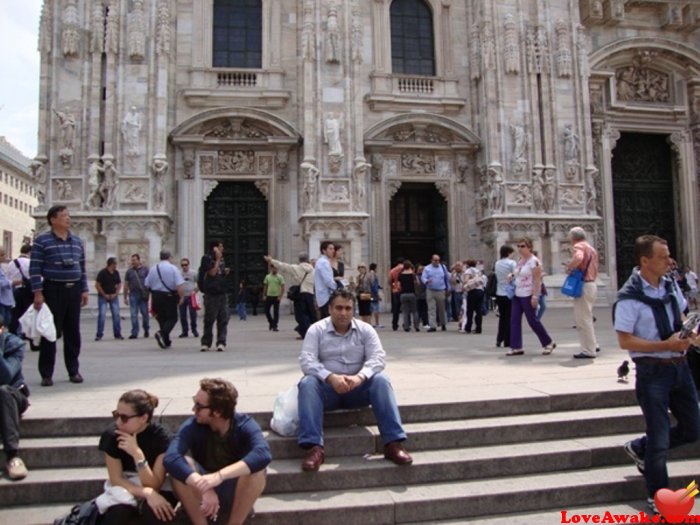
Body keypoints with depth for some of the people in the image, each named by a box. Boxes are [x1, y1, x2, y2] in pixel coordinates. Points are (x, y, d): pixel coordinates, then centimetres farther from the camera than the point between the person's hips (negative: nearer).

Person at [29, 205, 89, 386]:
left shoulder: (77, 241, 13)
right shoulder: (42, 241, -3)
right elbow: (35, 268, -7)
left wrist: (84, 290, 11)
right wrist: (38, 293, -13)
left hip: (74, 290, 5)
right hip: (53, 290, -5)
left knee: (73, 332, 8)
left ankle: (74, 371, 17)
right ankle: (46, 374, 8)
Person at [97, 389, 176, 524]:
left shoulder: (160, 436, -19)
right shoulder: (111, 435, -14)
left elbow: (154, 485, -21)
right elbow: (116, 480, -13)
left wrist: (137, 454, -34)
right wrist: (146, 492, -31)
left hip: (152, 495, -1)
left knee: (153, 509, -36)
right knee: (119, 511, -35)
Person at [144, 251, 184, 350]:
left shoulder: (153, 269, 6)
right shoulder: (173, 268, -7)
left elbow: (147, 285, 10)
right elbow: (179, 285, -17)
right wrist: (182, 297, -9)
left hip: (156, 296, 5)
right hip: (169, 296, -5)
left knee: (161, 318, 16)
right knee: (172, 318, 4)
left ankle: (166, 341, 21)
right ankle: (162, 333, -21)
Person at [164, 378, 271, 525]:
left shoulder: (244, 425, -19)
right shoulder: (192, 426, -16)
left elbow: (263, 454, -40)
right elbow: (171, 458, -35)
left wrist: (220, 475, -49)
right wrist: (204, 488, -47)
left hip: (238, 495, -1)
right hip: (202, 495, 1)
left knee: (256, 469, -31)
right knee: (181, 466, -26)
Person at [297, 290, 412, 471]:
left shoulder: (365, 329, 3)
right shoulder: (316, 330, -2)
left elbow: (377, 358, -10)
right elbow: (307, 360, -15)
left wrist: (360, 377, -31)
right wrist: (331, 377, -33)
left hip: (358, 388, 1)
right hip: (327, 387, -1)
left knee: (381, 380, -26)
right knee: (308, 383, -31)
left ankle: (394, 443, -28)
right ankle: (314, 447, -39)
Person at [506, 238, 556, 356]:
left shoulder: (534, 261, -12)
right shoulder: (520, 260, 13)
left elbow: (537, 280, -17)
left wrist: (535, 296, -22)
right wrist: (512, 275, 7)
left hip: (528, 295, -8)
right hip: (517, 294, 8)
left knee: (532, 320, -2)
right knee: (514, 320, 3)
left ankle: (548, 343, 15)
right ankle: (516, 347, 7)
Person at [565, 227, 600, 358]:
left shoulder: (578, 246, -9)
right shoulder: (591, 249, 20)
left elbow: (578, 258, -32)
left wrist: (569, 268, -18)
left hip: (583, 285, -10)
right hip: (592, 284, 10)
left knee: (583, 319, -5)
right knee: (586, 317, 21)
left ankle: (588, 351, -1)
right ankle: (592, 345, 27)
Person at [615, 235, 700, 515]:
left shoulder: (671, 285, 6)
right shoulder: (629, 297, -17)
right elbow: (625, 341, -18)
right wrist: (666, 345, -22)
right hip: (653, 371, -7)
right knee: (659, 440, 4)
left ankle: (639, 448, 37)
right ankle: (657, 498, 25)